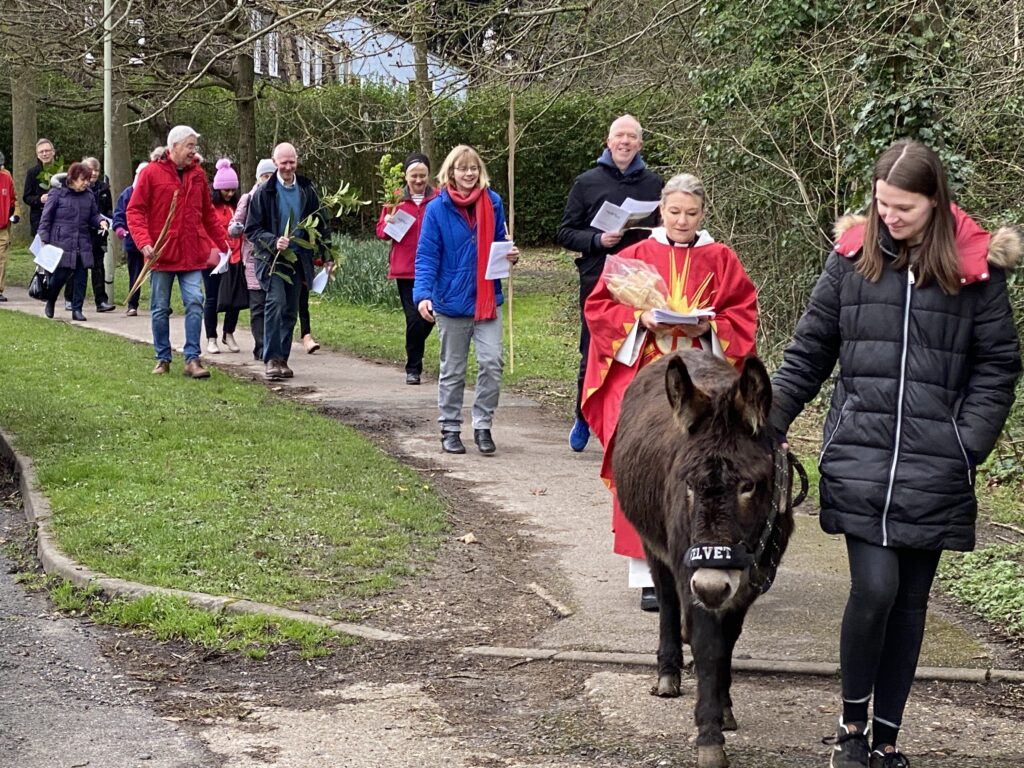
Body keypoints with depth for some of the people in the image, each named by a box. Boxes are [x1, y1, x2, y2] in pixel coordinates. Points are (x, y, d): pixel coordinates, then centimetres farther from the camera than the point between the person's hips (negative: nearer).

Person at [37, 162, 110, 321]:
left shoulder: (89, 196, 9)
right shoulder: (57, 194, -3)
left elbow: (93, 215, 18)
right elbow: (46, 218, -2)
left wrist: (101, 221, -6)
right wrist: (44, 240, -7)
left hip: (83, 246, 4)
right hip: (62, 244, -4)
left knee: (81, 278, 1)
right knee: (60, 276, -1)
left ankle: (77, 309, 10)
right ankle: (50, 302, 27)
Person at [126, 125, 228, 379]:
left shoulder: (198, 174, 9)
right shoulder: (151, 173, -4)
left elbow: (208, 213, 18)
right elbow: (135, 211, -5)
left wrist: (223, 243, 15)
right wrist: (144, 242, -17)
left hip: (192, 253, 2)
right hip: (161, 253, -2)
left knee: (195, 302, -9)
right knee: (160, 308, 7)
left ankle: (192, 359, -6)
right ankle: (163, 359, 18)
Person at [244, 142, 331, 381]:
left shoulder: (307, 190, 8)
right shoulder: (264, 192, -3)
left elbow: (320, 224, 16)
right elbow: (252, 228, -3)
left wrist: (327, 254, 10)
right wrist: (274, 242, -20)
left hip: (298, 259, 4)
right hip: (271, 259, -4)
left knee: (290, 310, 6)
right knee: (276, 301, -21)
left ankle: (282, 359, 15)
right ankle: (272, 359, -21)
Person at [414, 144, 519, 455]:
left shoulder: (492, 203, 1)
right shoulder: (437, 209, -8)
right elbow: (427, 256, -11)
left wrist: (511, 255, -8)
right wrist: (423, 294, -24)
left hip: (488, 298, 2)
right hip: (451, 301, -2)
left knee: (492, 362, -8)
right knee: (453, 370, 10)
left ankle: (483, 425, 7)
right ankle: (450, 429, 21)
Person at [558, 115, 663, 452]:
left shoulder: (653, 183, 9)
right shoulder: (587, 182, 4)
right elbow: (566, 233, 5)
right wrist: (598, 240, -13)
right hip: (598, 282, -1)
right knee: (592, 357, 4)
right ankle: (583, 419, 23)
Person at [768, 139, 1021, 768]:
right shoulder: (853, 256, 2)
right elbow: (809, 351, 8)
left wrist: (968, 445, -8)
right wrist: (769, 425, 3)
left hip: (935, 468, 0)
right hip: (861, 457, 0)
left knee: (911, 600, 8)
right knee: (874, 587, -11)